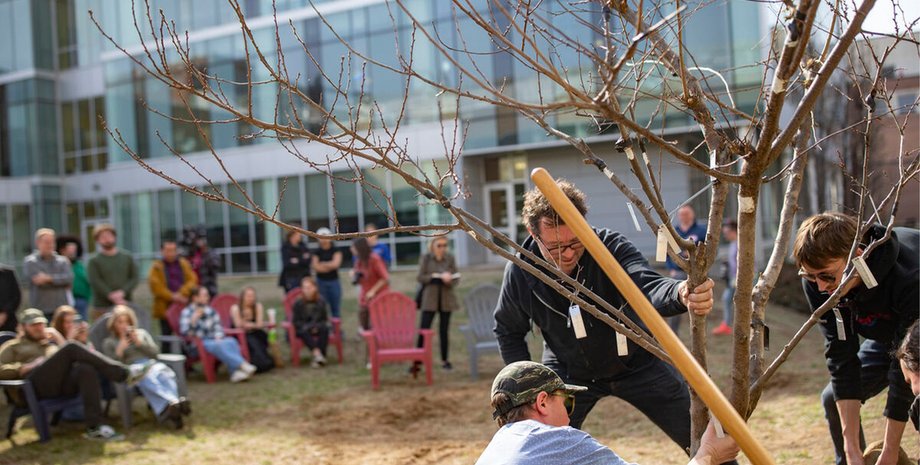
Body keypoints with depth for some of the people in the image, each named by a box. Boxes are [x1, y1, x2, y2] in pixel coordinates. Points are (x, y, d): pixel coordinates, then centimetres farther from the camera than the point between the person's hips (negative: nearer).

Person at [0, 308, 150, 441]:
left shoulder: (51, 341, 36)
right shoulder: (12, 346, 23)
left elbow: (71, 358, 24)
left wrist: (58, 338, 10)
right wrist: (28, 366, -7)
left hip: (65, 383, 5)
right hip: (38, 384, -5)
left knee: (87, 369, -33)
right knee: (72, 348, -27)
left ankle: (94, 427, -39)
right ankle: (125, 374, -33)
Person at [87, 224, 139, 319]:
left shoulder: (127, 257, 12)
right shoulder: (94, 261, 4)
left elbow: (135, 278, 6)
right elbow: (96, 283, -6)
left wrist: (122, 292, -11)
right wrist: (113, 297, -16)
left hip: (125, 306, 2)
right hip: (102, 308, -2)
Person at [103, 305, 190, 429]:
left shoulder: (141, 333, 29)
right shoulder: (109, 342, 23)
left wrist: (139, 342, 6)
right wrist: (120, 349, -5)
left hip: (151, 364, 3)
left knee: (164, 373, -37)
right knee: (147, 378, -41)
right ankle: (171, 403, -66)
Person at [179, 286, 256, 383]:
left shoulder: (210, 311, 14)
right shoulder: (186, 312, -1)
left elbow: (218, 328, 11)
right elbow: (184, 333, -12)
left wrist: (218, 338, -9)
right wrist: (194, 319, -23)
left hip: (214, 341, 5)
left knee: (231, 341, -26)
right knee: (218, 346, -35)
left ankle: (235, 372, -43)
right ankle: (243, 365, -43)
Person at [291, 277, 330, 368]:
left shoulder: (321, 301, -2)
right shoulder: (298, 303, -4)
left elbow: (325, 319, 1)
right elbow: (296, 321, -3)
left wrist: (317, 327, -17)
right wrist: (308, 327, -19)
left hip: (317, 328, 1)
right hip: (303, 329, -1)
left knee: (325, 329, -32)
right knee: (304, 332, -35)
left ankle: (320, 357, -39)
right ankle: (317, 353, -49)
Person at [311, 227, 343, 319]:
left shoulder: (335, 251, 4)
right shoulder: (317, 252, 6)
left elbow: (336, 263, -10)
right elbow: (316, 267, -5)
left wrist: (323, 264, -2)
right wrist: (330, 265, -8)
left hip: (334, 281, 0)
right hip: (321, 281, 0)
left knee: (335, 307, 2)